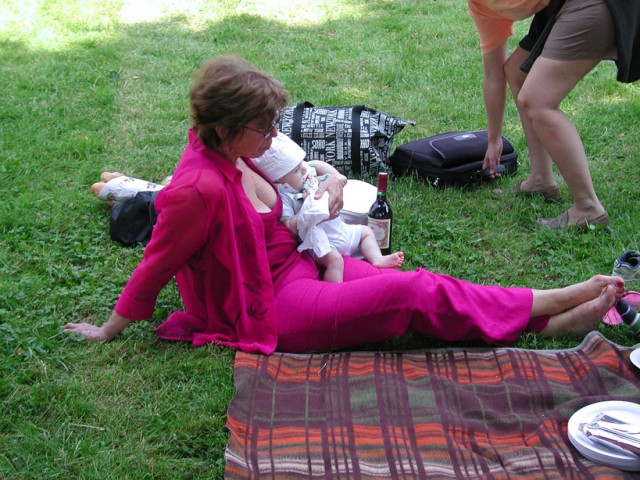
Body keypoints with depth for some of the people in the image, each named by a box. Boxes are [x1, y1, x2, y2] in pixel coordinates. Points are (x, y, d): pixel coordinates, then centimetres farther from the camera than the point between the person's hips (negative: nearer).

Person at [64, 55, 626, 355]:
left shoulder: (236, 157, -1)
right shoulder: (200, 189, -28)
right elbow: (154, 268, -18)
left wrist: (329, 184, 1)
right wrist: (108, 331, -8)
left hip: (302, 265, 9)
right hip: (276, 309, -9)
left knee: (415, 286, -5)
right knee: (413, 293, -13)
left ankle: (554, 320, -6)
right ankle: (556, 303, -4)